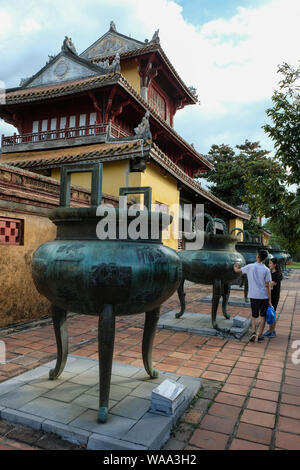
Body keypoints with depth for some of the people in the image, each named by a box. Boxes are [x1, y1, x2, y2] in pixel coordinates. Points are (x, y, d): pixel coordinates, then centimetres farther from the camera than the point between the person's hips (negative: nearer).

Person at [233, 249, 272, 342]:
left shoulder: (250, 267, -6)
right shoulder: (266, 270, -8)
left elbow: (236, 270, 7)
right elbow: (267, 286, -9)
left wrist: (235, 266, 31)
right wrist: (270, 300, -3)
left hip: (253, 296, 1)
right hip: (264, 296, -1)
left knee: (254, 316, 16)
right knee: (263, 316, 11)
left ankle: (253, 332, -2)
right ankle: (260, 336, 11)